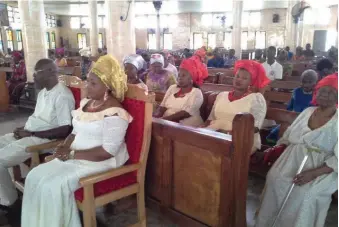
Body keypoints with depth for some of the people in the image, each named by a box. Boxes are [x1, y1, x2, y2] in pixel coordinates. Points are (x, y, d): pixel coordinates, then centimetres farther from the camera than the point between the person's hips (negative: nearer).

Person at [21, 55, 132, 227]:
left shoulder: (114, 113, -19)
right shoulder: (85, 103, 9)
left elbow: (108, 151, -23)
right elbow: (76, 131, 15)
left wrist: (72, 154, -20)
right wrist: (64, 147, -7)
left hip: (101, 161, -8)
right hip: (74, 156, 9)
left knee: (54, 186, -22)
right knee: (35, 176, -4)